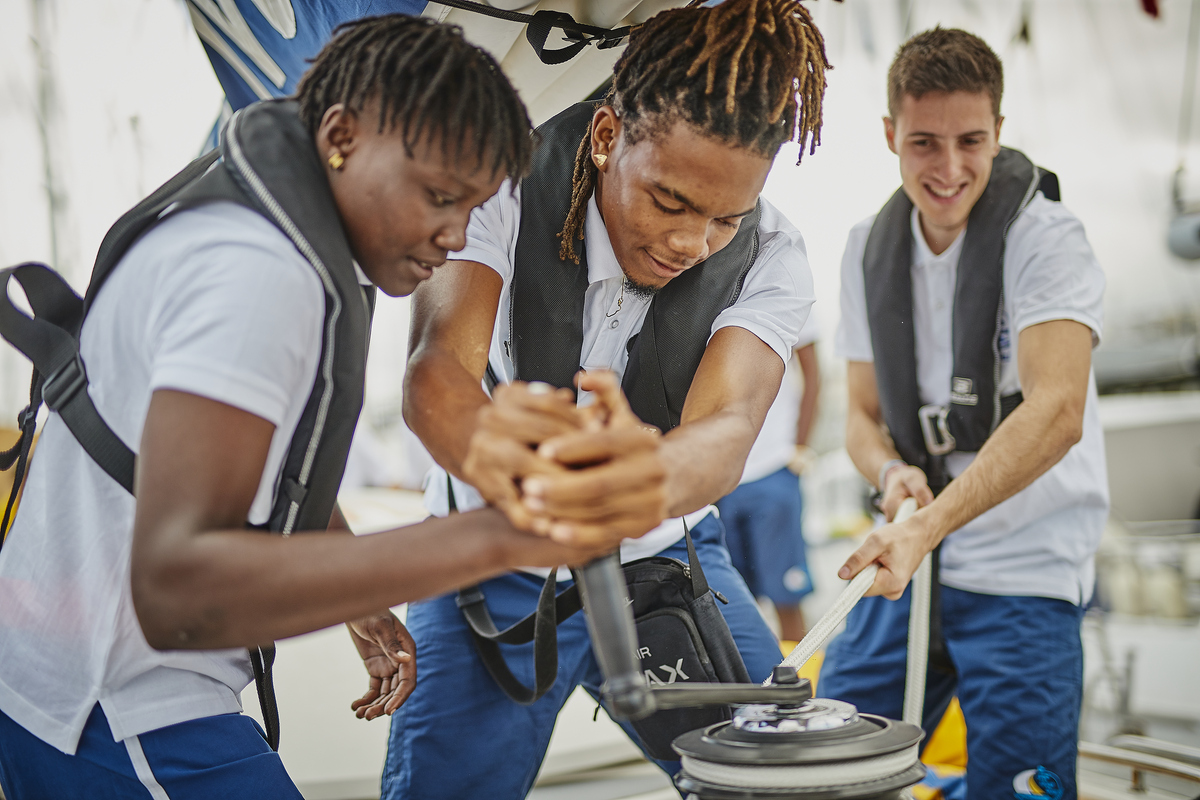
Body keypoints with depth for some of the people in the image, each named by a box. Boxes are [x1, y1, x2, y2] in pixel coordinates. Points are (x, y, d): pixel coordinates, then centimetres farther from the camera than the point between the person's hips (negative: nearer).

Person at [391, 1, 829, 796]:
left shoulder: (770, 257, -17)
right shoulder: (505, 183, -22)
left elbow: (727, 426, -35)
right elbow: (436, 367, -38)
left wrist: (654, 483, -61)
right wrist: (490, 452, -64)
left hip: (664, 555, 2)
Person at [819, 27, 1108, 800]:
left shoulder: (1046, 237, -12)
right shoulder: (870, 250, 6)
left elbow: (1056, 412, -26)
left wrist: (928, 526, -37)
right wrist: (893, 473, -12)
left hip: (1024, 570, -5)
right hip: (908, 561, 5)